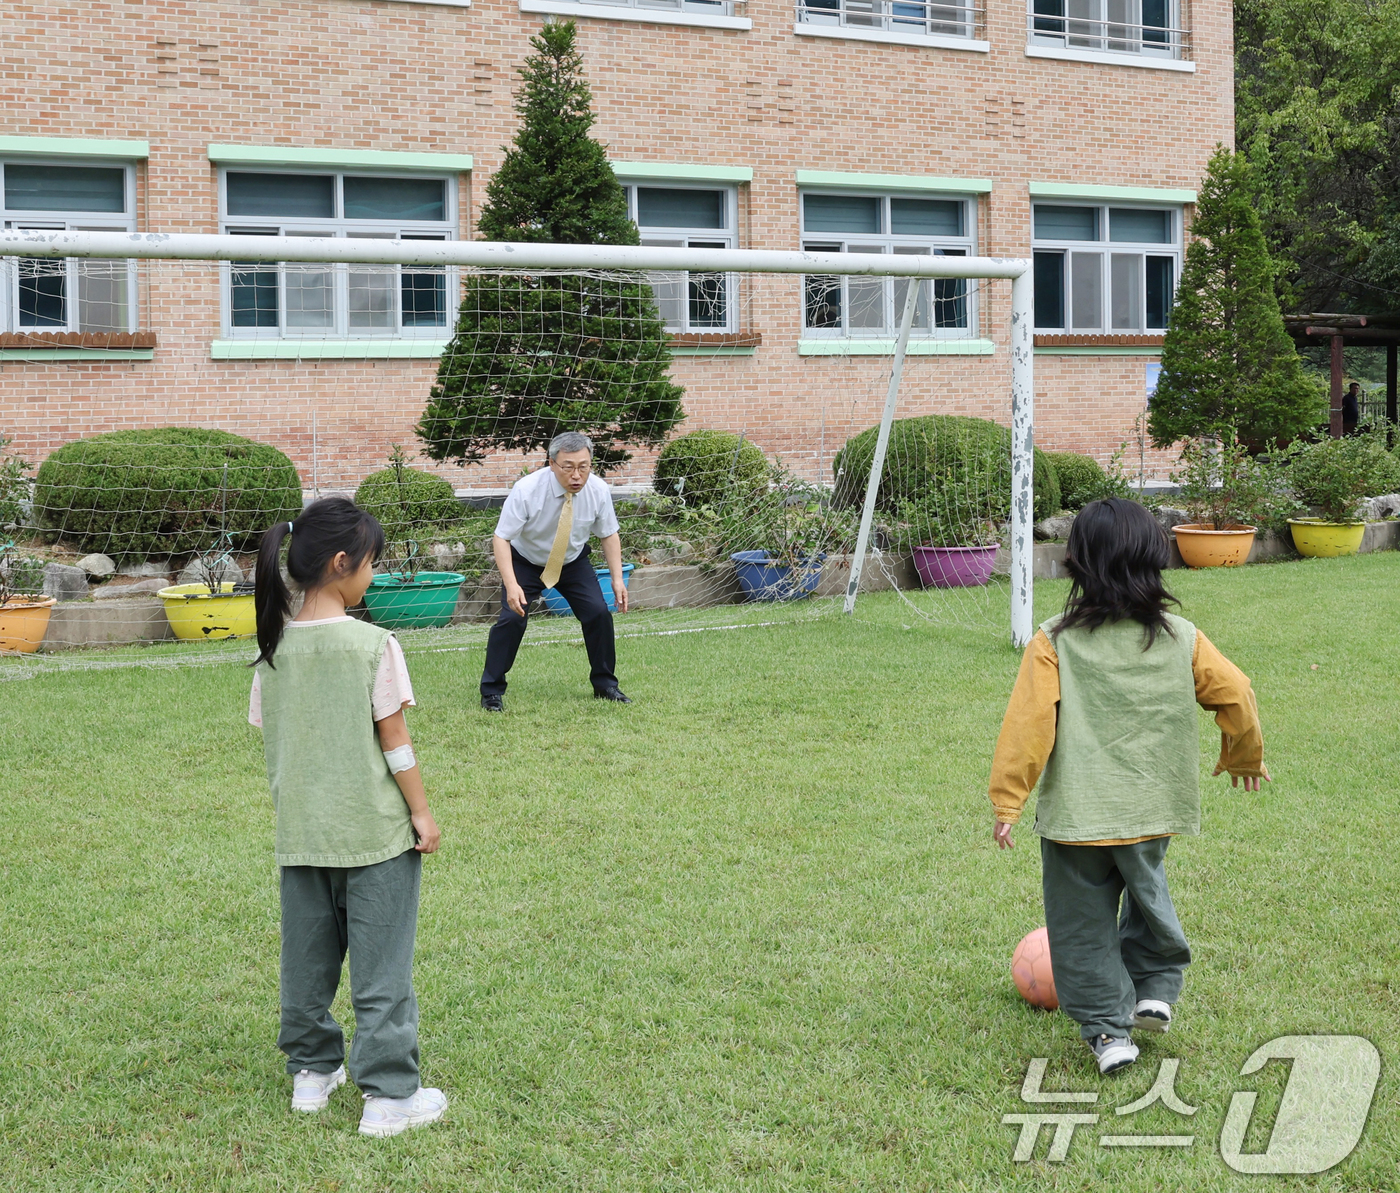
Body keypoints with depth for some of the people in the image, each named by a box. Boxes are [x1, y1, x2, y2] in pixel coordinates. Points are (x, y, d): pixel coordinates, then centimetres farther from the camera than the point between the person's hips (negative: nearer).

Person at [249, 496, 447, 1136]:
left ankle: (311, 1072, 29)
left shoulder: (274, 647, 0)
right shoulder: (373, 644, -14)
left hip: (301, 832, 5)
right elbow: (394, 741, -11)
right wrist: (423, 814, -3)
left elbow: (268, 737, 6)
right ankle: (389, 1094, 7)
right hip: (373, 831, -5)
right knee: (381, 967, 3)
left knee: (308, 958, 17)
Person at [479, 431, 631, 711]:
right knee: (512, 618, -18)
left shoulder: (597, 491, -20)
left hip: (573, 561, 3)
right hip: (526, 560, -3)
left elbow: (609, 535, -5)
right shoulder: (527, 490, -32)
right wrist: (511, 585, -42)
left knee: (598, 613, -10)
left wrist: (617, 579, -15)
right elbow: (501, 539, -29)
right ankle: (491, 691, -2)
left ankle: (605, 684, 10)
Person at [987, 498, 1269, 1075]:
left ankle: (1108, 1029, 12)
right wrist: (1244, 756, 23)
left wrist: (1008, 801, -7)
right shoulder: (1183, 640, -2)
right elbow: (1236, 695, 4)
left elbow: (1028, 724, -14)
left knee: (1083, 924, 10)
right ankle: (1156, 989, 28)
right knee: (1147, 892, 30)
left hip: (1076, 814, -3)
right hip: (1152, 811, 3)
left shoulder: (1053, 644, -10)